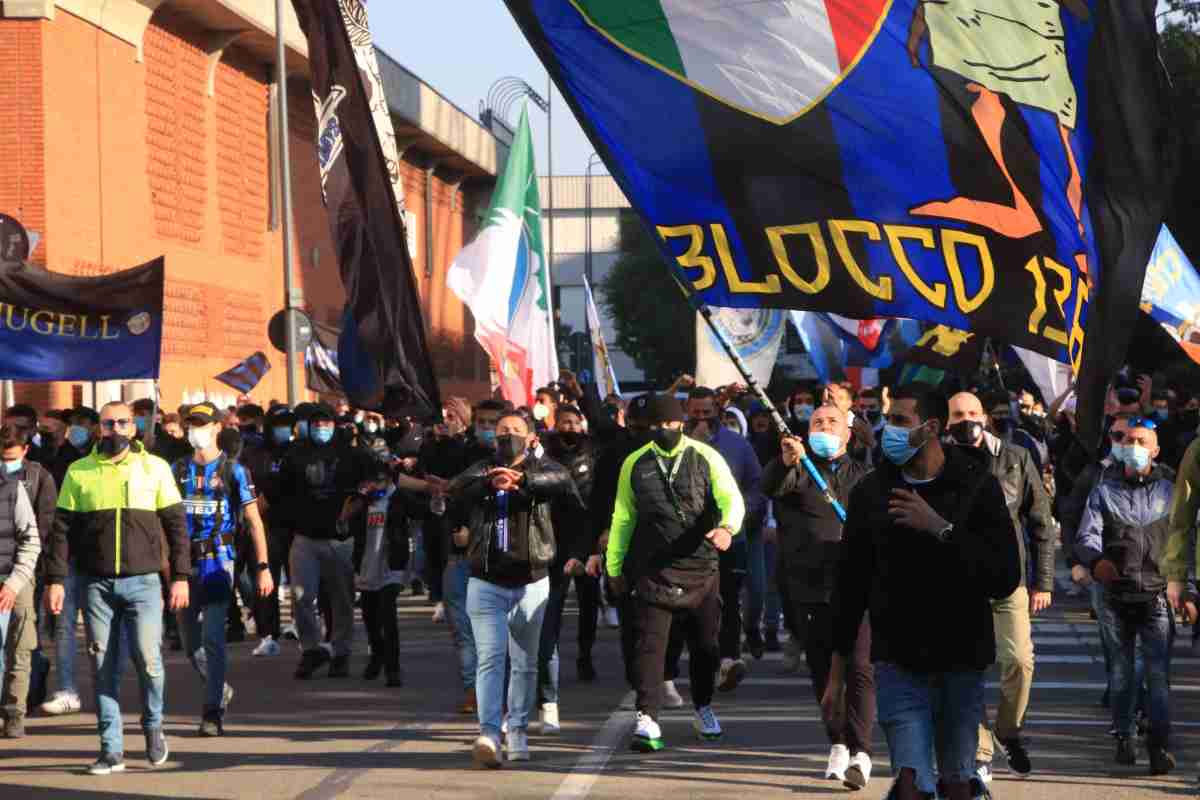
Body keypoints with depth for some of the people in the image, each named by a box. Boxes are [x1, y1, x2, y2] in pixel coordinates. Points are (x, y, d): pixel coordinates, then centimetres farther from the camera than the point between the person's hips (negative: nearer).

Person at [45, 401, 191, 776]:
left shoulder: (155, 468, 5)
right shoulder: (78, 472, 7)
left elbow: (176, 524, 6)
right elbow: (61, 529, 7)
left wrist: (180, 576, 0)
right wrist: (55, 580, 0)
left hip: (143, 580, -1)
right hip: (96, 584, 1)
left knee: (148, 658, -11)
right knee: (103, 667, 2)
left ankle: (153, 724, 16)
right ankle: (112, 750, 9)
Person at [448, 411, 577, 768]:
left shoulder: (540, 469, 4)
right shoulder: (482, 470, 7)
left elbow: (562, 480, -20)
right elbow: (458, 487, -14)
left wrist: (521, 479, -39)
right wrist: (489, 482, -36)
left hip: (531, 582, 1)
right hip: (486, 582, 0)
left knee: (525, 663, 9)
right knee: (490, 658, -10)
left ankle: (518, 732, 21)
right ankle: (489, 734, -18)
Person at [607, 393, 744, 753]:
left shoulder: (706, 458, 1)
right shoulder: (635, 464, 7)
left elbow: (732, 498, -10)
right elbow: (622, 517, 15)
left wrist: (727, 527, -32)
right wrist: (614, 567, 18)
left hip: (702, 566, 0)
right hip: (653, 568, 0)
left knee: (706, 643, 11)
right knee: (650, 642, -11)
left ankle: (703, 708, 33)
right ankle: (647, 719, -14)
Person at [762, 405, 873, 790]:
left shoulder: (863, 477, 15)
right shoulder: (798, 472, 9)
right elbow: (771, 486, -14)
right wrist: (786, 463, -35)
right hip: (809, 589, 1)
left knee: (859, 669, -12)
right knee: (822, 671, 8)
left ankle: (860, 752, -16)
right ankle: (838, 744, 23)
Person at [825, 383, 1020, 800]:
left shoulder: (978, 487, -5)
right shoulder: (870, 492, 0)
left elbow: (1005, 579, -14)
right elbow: (850, 586, 7)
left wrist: (941, 529, -22)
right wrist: (836, 674, 9)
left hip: (961, 661, 0)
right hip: (898, 661, 0)